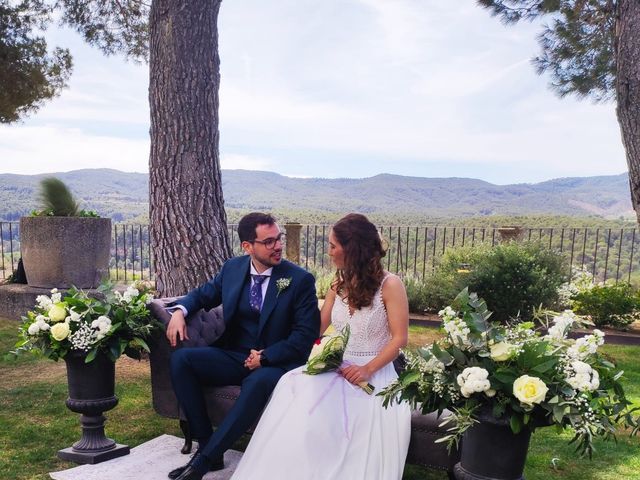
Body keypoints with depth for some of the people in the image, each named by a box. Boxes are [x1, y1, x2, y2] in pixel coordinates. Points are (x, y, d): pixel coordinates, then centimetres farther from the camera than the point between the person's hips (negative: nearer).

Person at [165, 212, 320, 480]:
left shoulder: (300, 279, -9)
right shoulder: (232, 268, 3)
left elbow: (306, 334, -9)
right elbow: (204, 294, 18)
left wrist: (265, 357, -17)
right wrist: (180, 310, -4)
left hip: (274, 363, -4)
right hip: (233, 356, 5)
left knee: (258, 382, -38)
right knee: (181, 359, -17)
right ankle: (207, 445, -12)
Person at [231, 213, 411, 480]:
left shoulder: (390, 285, -6)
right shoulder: (339, 283, 12)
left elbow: (399, 339, -9)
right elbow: (316, 328, 18)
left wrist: (368, 370, -20)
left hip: (373, 371, -5)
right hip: (337, 367, 5)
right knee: (293, 389, -28)